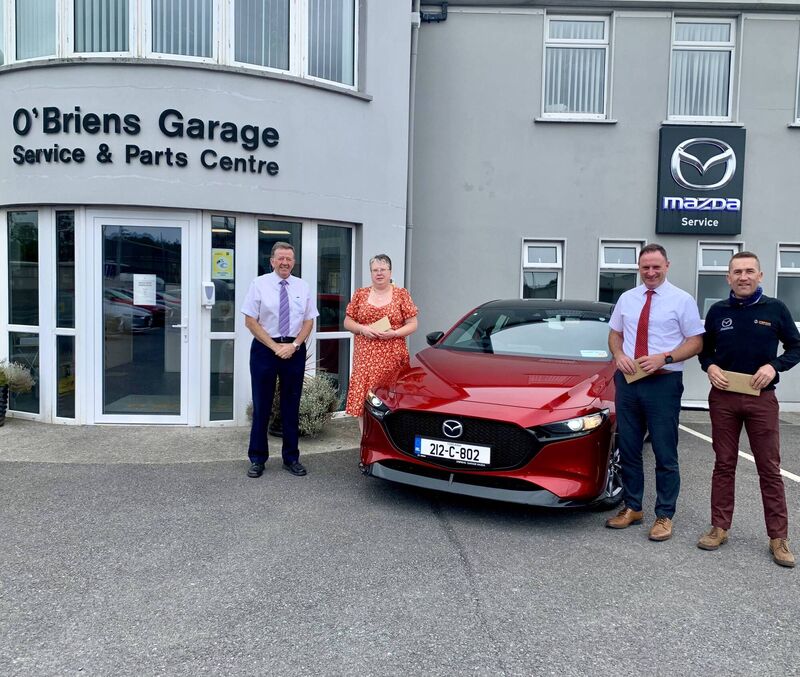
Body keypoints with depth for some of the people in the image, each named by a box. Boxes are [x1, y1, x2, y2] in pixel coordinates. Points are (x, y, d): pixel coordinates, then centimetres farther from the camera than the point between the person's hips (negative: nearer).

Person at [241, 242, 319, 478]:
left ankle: (291, 458, 19)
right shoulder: (259, 284, -2)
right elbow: (250, 321, -5)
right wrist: (275, 347, -11)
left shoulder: (302, 287, 7)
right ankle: (257, 459, 15)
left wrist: (293, 346, -9)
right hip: (265, 348, -2)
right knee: (261, 405, 3)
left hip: (295, 350, 2)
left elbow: (308, 321, 7)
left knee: (291, 405, 8)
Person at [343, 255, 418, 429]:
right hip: (365, 358, 2)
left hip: (392, 358, -2)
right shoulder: (360, 294, 10)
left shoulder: (402, 294, 5)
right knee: (363, 399, -2)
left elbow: (412, 325, 4)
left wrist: (395, 333, -13)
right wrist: (362, 329, -8)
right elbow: (347, 322, 12)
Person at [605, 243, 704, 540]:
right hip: (628, 380, 5)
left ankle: (664, 516, 14)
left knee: (665, 454, 1)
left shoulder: (682, 300, -2)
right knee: (628, 449, 11)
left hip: (663, 382, -4)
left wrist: (664, 357, -17)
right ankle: (632, 508, 25)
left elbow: (696, 342, -3)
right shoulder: (627, 299, 11)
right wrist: (619, 355, -3)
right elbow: (614, 333, 18)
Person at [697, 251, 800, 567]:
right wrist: (710, 367, -6)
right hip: (723, 397, 2)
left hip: (761, 398, -2)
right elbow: (705, 349, 14)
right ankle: (719, 528, 17)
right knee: (724, 464, 9)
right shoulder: (717, 311, 5)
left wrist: (774, 366, -13)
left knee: (770, 468, 2)